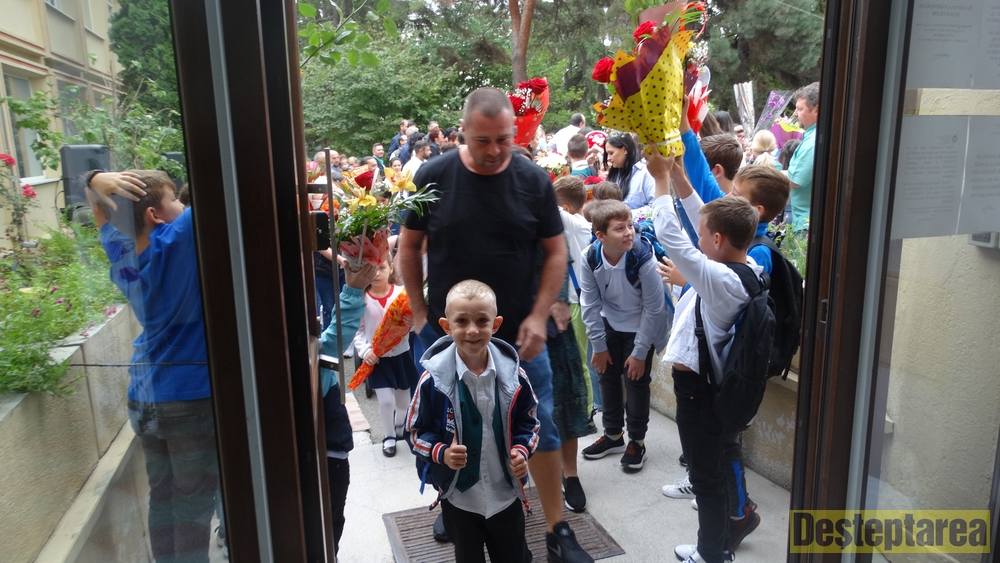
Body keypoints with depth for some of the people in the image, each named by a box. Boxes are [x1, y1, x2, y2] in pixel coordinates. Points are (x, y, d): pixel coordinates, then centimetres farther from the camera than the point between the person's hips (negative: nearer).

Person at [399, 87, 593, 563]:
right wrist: (420, 312, -1)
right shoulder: (433, 177, -7)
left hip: (519, 333, 0)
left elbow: (556, 253, -1)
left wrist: (538, 316, -11)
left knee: (539, 429, 5)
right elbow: (409, 246, 2)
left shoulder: (533, 180, -6)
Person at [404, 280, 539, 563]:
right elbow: (415, 431, -7)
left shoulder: (513, 375, -12)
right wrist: (442, 453, -24)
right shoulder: (434, 379, -18)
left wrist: (522, 450, -14)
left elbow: (528, 422, 4)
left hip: (506, 494, 2)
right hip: (459, 496, -1)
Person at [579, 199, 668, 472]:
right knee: (608, 377, 13)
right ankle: (613, 435, 33)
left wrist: (639, 352, -16)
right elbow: (590, 304, -10)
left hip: (641, 327, -4)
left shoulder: (643, 258, -31)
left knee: (636, 382, 0)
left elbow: (654, 308, -21)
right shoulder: (590, 257, -21)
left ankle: (636, 441, 22)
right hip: (610, 324, 4)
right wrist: (599, 345, -5)